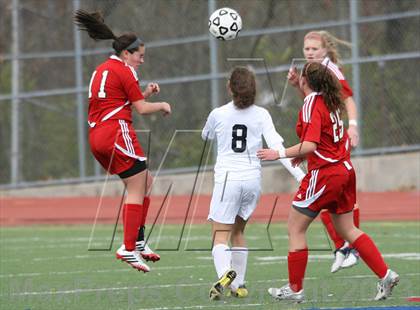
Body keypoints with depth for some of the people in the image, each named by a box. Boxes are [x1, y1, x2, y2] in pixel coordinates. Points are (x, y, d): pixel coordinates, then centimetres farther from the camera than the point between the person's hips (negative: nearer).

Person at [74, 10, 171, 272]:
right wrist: (162, 105, 10)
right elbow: (142, 109, -8)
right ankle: (129, 248, -15)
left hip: (97, 137, 10)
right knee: (137, 188, -8)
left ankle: (138, 241, 10)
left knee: (145, 181, 16)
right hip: (117, 133, -10)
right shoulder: (124, 71, -7)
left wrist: (145, 93, 19)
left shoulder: (102, 70, 21)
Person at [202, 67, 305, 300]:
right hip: (253, 178, 3)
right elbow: (276, 145, -7)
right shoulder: (261, 115, 1)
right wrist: (299, 174, -9)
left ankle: (225, 272, -34)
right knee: (238, 231, 20)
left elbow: (207, 136, 21)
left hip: (227, 178, -3)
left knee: (220, 235, -5)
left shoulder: (218, 114, 0)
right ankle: (239, 285, 17)